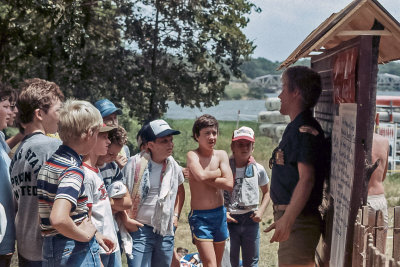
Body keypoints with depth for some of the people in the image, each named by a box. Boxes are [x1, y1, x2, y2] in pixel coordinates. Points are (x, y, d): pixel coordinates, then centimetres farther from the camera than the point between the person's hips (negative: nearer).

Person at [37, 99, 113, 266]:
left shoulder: (50, 161, 9)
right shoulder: (73, 170, -19)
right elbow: (58, 219, -33)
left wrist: (94, 234, 16)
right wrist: (86, 235, -16)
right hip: (75, 251, -9)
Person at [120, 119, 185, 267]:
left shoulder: (173, 165, 6)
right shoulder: (135, 163, -11)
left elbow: (180, 190, 24)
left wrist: (176, 214, 15)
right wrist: (126, 220, -10)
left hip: (166, 232, 5)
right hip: (140, 229, -5)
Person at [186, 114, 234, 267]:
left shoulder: (221, 155, 3)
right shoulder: (192, 155, -8)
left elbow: (229, 184, -10)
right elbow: (201, 175, -28)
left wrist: (206, 178, -14)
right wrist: (219, 172, -10)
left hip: (220, 214, 5)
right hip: (199, 216, -5)